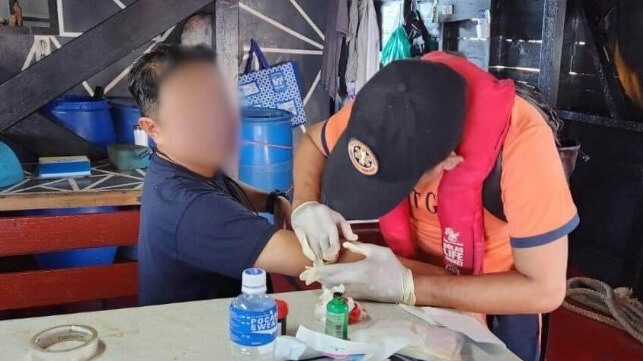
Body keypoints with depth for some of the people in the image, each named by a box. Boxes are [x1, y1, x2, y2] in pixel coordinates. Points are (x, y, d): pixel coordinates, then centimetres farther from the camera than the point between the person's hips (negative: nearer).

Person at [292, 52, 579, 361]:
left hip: (498, 297, -3)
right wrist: (306, 204, -25)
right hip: (416, 268, 4)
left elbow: (545, 289, -29)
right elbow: (312, 141, -4)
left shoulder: (521, 140, -36)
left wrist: (407, 287, -35)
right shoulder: (386, 108, -24)